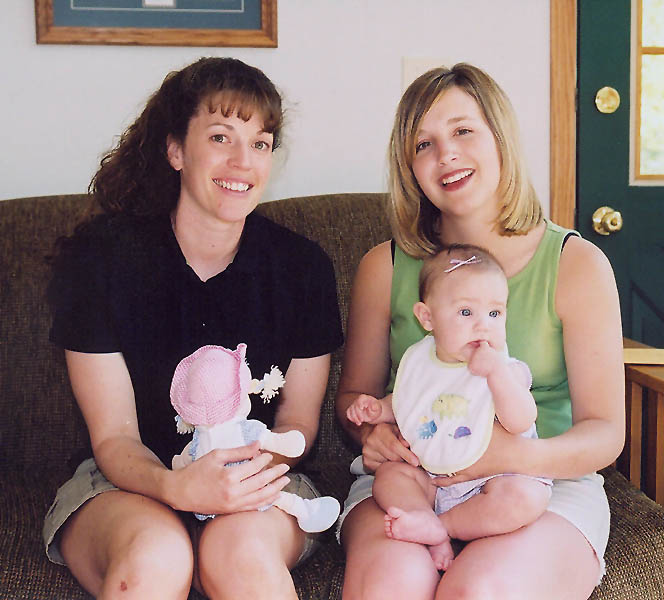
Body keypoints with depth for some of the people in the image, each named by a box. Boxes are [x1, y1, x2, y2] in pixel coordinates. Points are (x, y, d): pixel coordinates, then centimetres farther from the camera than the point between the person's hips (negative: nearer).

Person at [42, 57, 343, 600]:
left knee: (241, 549, -34)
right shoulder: (96, 257, -8)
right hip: (126, 482, 0)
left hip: (258, 483, 1)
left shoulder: (303, 268, -3)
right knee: (155, 553, -33)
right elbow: (113, 437, -8)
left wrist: (250, 468, -19)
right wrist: (176, 486, -30)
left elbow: (297, 422, 5)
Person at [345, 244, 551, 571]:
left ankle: (440, 523, -22)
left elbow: (521, 422, -24)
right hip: (431, 477, 5)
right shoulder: (417, 360, 4)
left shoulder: (505, 369, -8)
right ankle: (435, 536, -27)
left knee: (525, 497, -31)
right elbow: (403, 404, 24)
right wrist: (378, 409, 2)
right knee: (389, 472, -11)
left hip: (493, 477, -4)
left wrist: (496, 371, -32)